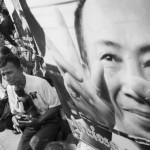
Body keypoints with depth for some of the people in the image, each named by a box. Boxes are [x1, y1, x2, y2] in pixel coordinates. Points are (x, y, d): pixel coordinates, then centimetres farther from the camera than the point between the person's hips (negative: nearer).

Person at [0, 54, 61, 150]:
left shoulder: (40, 83, -21)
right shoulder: (10, 88, -3)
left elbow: (55, 106, -12)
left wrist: (39, 120, -22)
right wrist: (15, 118, -13)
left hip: (48, 121, -5)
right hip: (30, 125, 5)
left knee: (35, 142, -32)